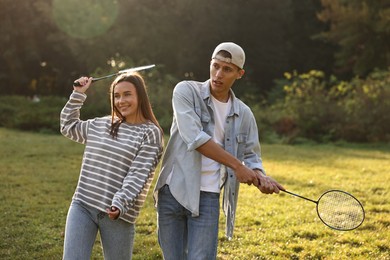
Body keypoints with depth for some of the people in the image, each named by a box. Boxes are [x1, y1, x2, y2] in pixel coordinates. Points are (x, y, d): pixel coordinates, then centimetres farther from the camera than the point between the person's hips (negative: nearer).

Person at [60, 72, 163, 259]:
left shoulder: (150, 133, -3)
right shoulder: (100, 125, 14)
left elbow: (138, 174, -12)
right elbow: (68, 127, 28)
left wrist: (119, 204, -24)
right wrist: (78, 95, 20)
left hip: (117, 213, -4)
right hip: (82, 206, 4)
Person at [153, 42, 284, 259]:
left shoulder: (244, 114, 7)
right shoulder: (186, 91, -4)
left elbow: (251, 156, 14)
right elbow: (194, 138, -17)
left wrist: (260, 177, -11)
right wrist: (236, 165, -16)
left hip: (208, 198, 2)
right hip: (173, 192, -1)